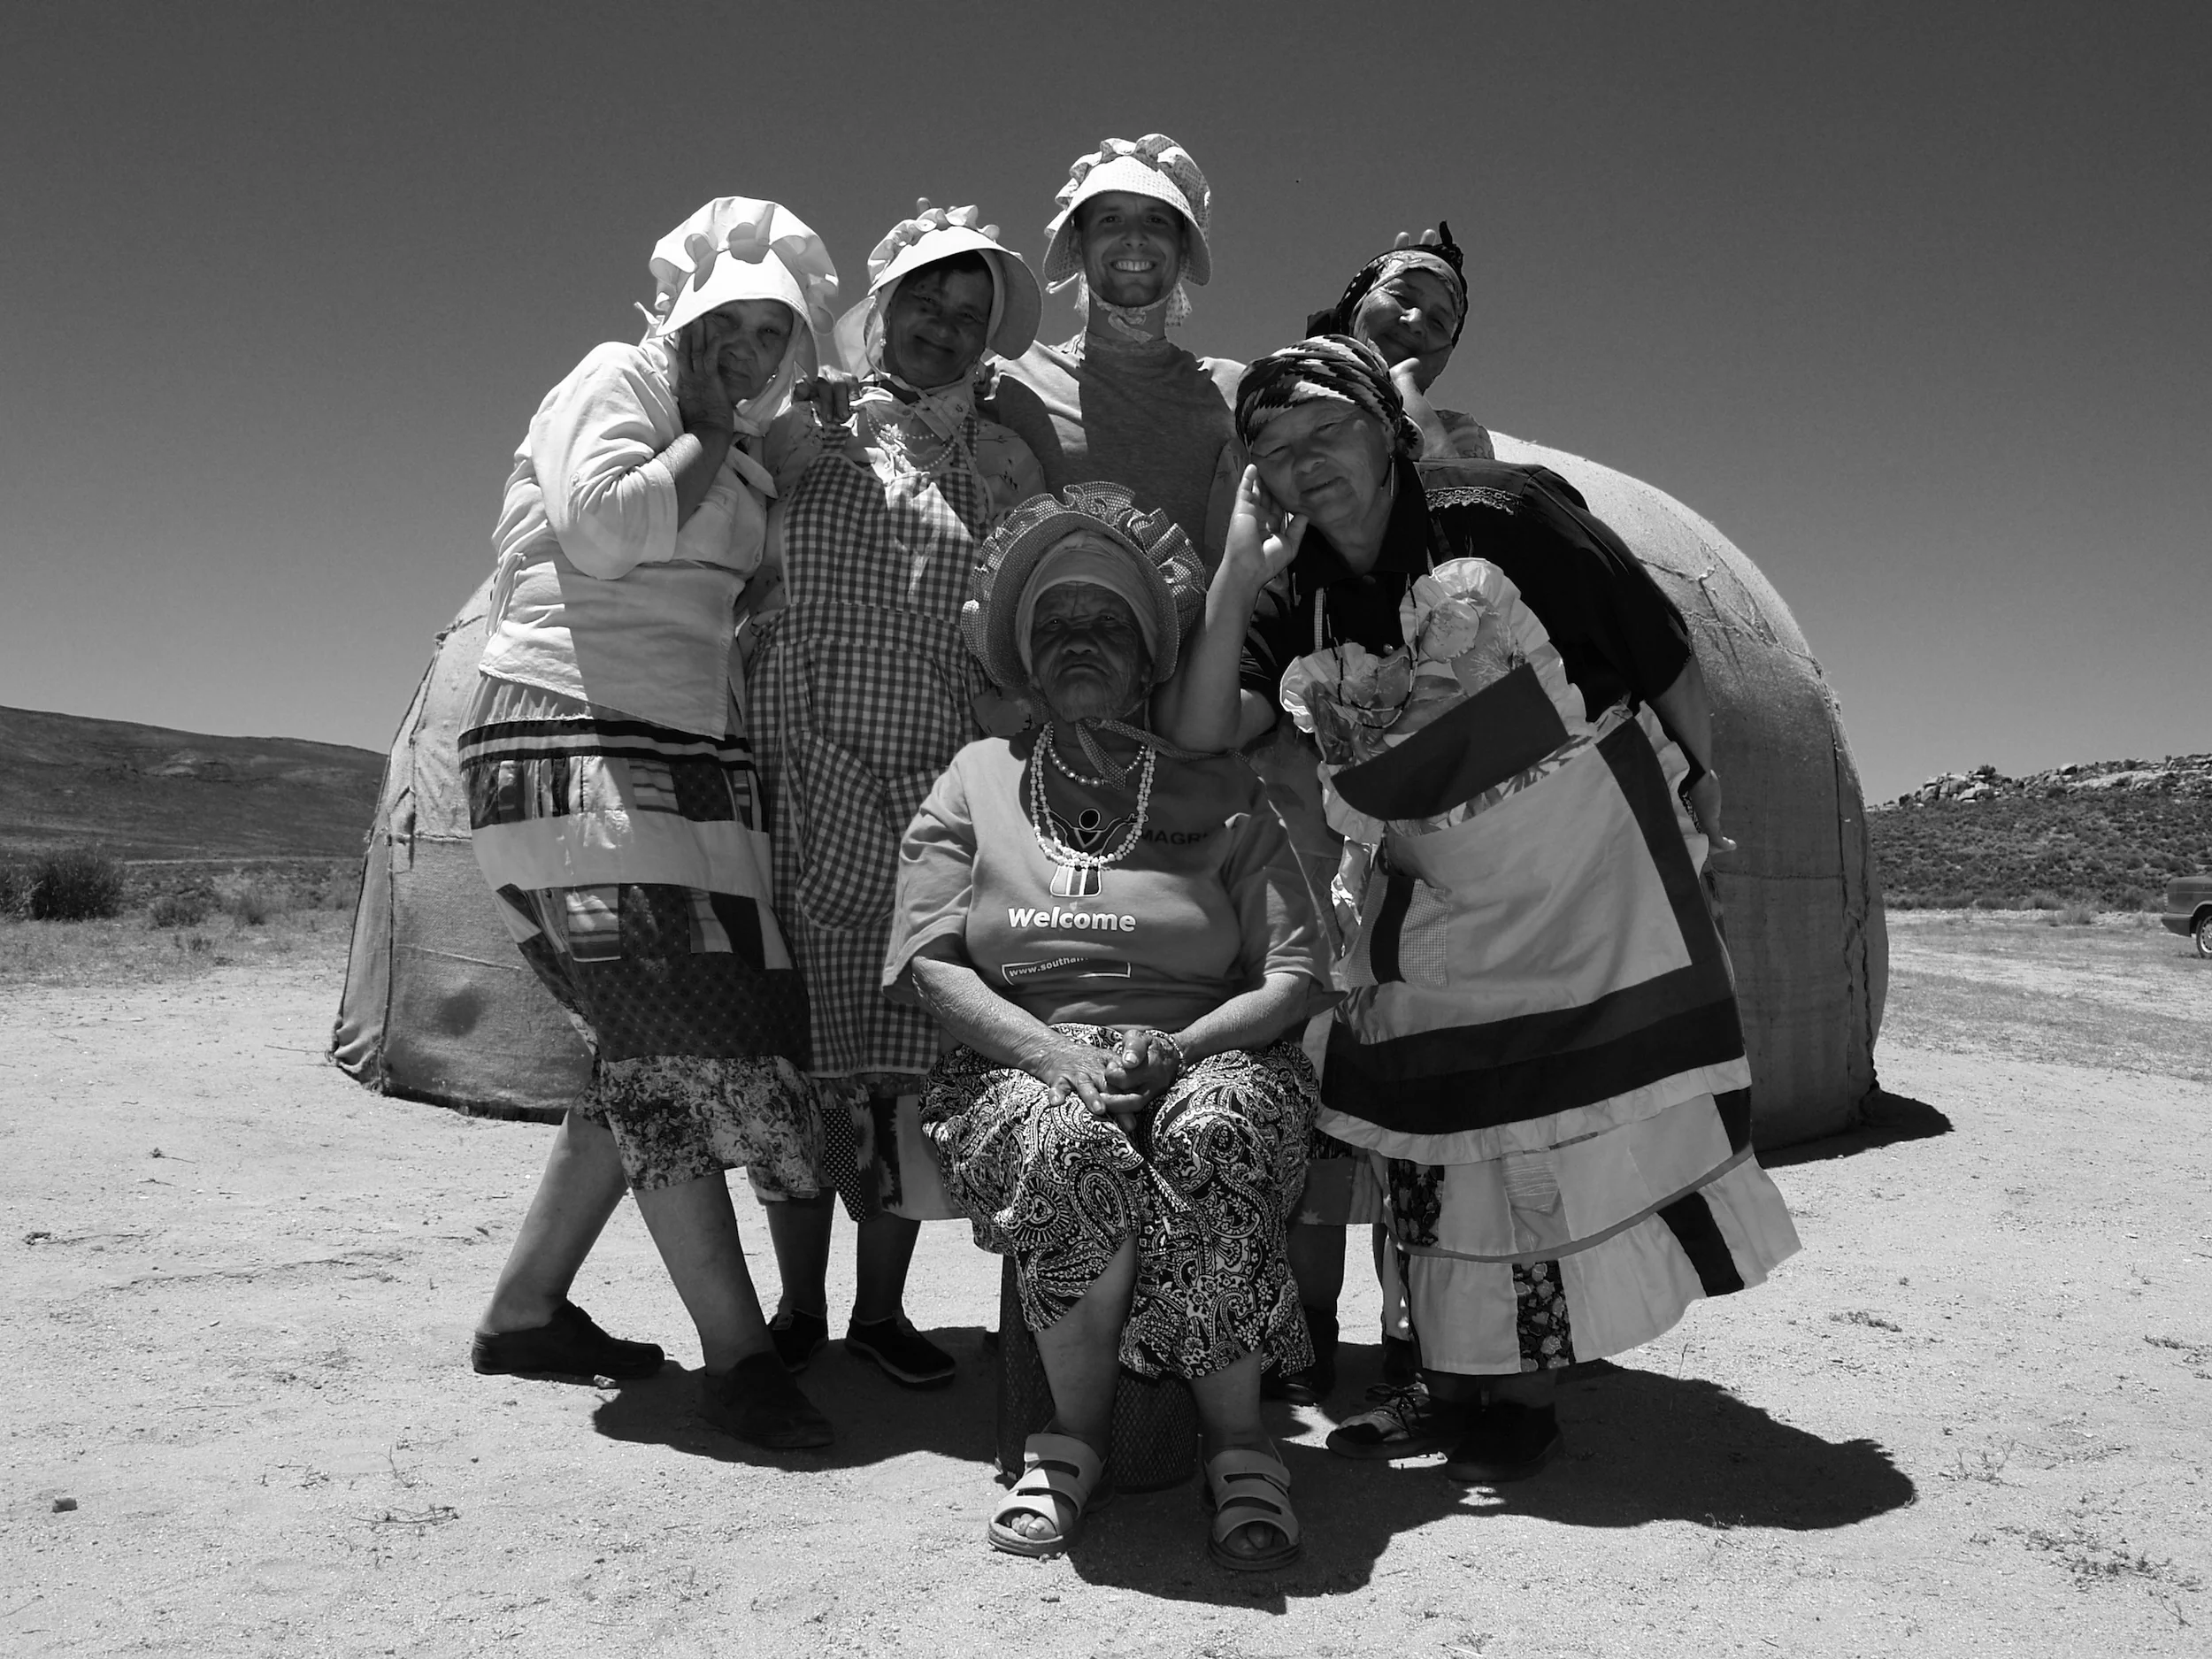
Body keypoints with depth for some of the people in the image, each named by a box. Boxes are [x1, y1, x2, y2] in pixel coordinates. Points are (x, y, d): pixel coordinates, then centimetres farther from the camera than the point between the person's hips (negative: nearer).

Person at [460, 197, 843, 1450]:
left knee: (652, 1061, 7)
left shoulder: (750, 465, 22)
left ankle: (528, 1308, 20)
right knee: (674, 1050, -13)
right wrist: (705, 435, -5)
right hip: (575, 747, -8)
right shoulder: (620, 380, 0)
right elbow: (603, 525, -18)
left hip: (695, 762, 9)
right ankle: (738, 1352, -9)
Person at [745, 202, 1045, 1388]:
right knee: (801, 1057, 1)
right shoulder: (806, 433, 9)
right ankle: (798, 1306, 16)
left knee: (905, 1067, 3)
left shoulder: (1008, 469, 14)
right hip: (802, 791, -1)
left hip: (938, 801, 1)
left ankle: (881, 1306, 17)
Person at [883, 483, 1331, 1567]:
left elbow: (1295, 975, 5)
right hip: (1019, 1064, 0)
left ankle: (1238, 1439, -15)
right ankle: (1074, 1430, -12)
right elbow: (927, 963, 3)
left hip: (1208, 1060, 0)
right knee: (1071, 1152, -35)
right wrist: (1052, 1052, -15)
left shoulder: (1218, 796, 12)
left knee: (1213, 1141, -35)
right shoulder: (977, 780, 14)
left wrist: (1174, 1050, -14)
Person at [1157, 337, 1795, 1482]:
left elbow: (1662, 650, -3)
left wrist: (1701, 783, 6)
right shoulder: (1298, 598, -1)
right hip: (1426, 892, 5)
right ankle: (1452, 1376, 24)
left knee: (1565, 1126, -1)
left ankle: (1524, 1389, 15)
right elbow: (1200, 733, -14)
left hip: (1582, 844, -5)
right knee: (1422, 1131, 8)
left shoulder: (1503, 515, -14)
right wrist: (1236, 578, -20)